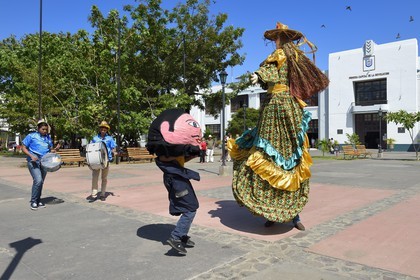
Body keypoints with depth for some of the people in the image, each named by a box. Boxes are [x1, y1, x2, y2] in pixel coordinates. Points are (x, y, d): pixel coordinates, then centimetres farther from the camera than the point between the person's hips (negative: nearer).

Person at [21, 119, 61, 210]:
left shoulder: (48, 137, 12)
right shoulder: (31, 136, -2)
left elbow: (50, 150, 17)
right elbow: (23, 148, -1)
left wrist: (55, 149, -6)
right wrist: (31, 155, -17)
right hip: (33, 161, -5)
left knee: (41, 182, 10)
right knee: (38, 180, -18)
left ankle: (38, 201, 23)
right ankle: (33, 201, -3)